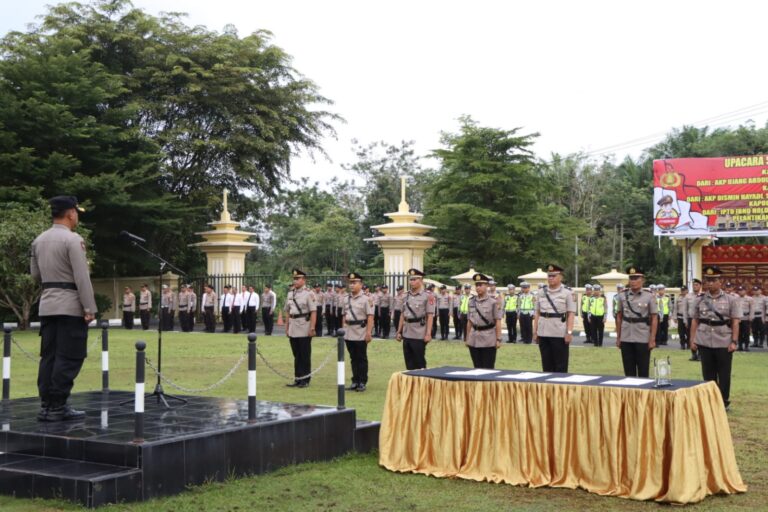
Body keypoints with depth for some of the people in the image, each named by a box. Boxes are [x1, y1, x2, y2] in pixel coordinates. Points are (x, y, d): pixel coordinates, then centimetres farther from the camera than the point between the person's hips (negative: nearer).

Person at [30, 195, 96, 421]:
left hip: (47, 305, 8)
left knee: (49, 356, 9)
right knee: (69, 357, -3)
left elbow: (35, 274, 18)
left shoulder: (39, 240, 11)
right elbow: (82, 277, -17)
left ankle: (46, 405, 10)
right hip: (71, 306, -8)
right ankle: (57, 407, -4)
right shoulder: (73, 240, -13)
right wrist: (90, 308, -15)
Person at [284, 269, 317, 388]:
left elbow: (313, 312, -13)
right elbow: (287, 311, 15)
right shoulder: (290, 293, 11)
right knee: (296, 355, 11)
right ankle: (298, 379, 17)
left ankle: (305, 379, 8)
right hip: (293, 329, 6)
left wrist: (312, 328, -18)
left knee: (305, 355, 0)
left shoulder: (308, 293, -9)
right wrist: (287, 327, 13)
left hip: (304, 328, -6)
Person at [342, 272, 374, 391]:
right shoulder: (347, 299, 11)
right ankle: (355, 382, 18)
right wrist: (342, 330, 13)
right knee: (353, 359, 11)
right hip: (349, 334, 6)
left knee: (362, 359, 2)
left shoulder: (366, 298, -8)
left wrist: (368, 333, -17)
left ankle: (362, 383, 8)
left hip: (361, 333, -6)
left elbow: (370, 317, -12)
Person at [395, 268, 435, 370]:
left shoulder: (427, 297, -7)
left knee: (420, 363, 1)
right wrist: (399, 331, 13)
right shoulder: (406, 297, 11)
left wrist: (428, 333, -17)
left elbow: (430, 316, -11)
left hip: (419, 335, -6)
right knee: (409, 363, 10)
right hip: (407, 335, 6)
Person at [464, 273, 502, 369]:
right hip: (474, 340, 5)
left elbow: (498, 321, -7)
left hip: (489, 341, -5)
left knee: (488, 368, -1)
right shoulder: (472, 301, 9)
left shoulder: (493, 301, -6)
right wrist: (467, 338, 13)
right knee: (477, 368, 10)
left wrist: (498, 339, -11)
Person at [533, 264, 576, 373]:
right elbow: (537, 313, 11)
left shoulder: (567, 293, -2)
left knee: (561, 365, 3)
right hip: (543, 333, 4)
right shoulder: (541, 292, 9)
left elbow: (571, 314, -6)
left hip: (560, 334, -4)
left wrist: (569, 332, -13)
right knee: (546, 364, 10)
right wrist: (535, 332, 8)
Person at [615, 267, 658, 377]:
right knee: (628, 371, 9)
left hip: (643, 339, -3)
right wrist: (618, 337, 8)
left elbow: (654, 319, -3)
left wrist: (652, 339, -8)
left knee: (643, 371, 4)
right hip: (626, 339, 3)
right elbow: (619, 317, 11)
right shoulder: (622, 296, 5)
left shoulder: (649, 297, -3)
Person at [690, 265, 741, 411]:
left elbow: (735, 322, -3)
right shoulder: (700, 300, 6)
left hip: (724, 343, -2)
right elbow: (695, 321, 9)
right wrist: (692, 339, 3)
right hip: (704, 343, 2)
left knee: (724, 375, 5)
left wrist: (734, 341, -9)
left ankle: (724, 401, 17)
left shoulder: (731, 300, 0)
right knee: (708, 374, 8)